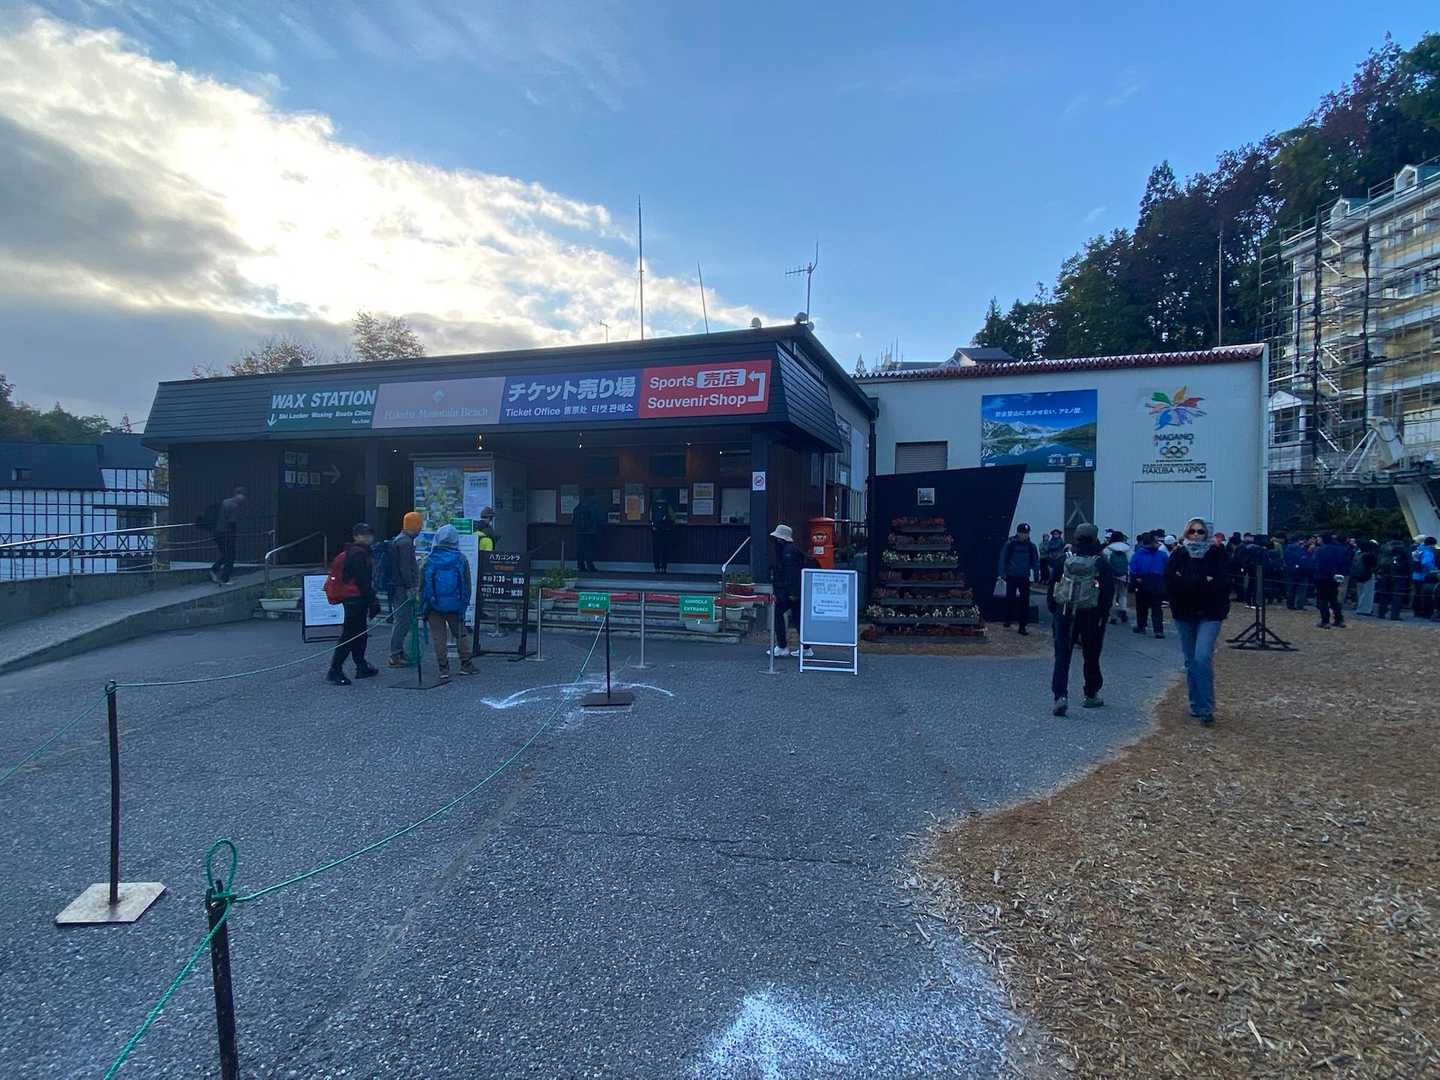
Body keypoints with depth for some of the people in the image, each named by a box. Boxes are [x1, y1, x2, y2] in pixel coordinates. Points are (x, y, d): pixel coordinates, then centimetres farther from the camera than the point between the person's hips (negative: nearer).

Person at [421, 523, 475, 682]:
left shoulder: (429, 560, -2)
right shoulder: (461, 559, -2)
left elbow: (422, 586, 3)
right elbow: (467, 586, 2)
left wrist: (423, 607, 11)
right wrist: (464, 603, 11)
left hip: (434, 605, 0)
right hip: (455, 605, 1)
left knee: (438, 637, 5)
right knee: (461, 634, 13)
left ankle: (444, 669, 5)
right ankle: (466, 665, 16)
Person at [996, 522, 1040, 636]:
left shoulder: (1031, 546, 3)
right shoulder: (1010, 544, -4)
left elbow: (1035, 562, 9)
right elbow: (1003, 559, -3)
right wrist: (1002, 574, -9)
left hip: (1025, 578, 2)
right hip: (1011, 577, -2)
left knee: (1024, 602, 0)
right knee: (1010, 599, 4)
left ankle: (1022, 626, 6)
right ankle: (1008, 620, 23)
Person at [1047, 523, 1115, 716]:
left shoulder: (1064, 560, 0)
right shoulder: (1102, 563, -4)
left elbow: (1051, 587, 2)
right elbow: (1108, 592, -6)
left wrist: (1053, 611, 9)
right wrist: (1102, 616, 0)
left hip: (1064, 615, 1)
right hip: (1091, 616, 0)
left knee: (1062, 657, 0)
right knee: (1091, 657, 15)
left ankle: (1060, 696, -14)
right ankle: (1091, 696, 28)